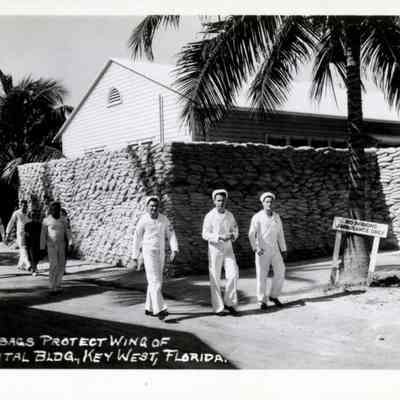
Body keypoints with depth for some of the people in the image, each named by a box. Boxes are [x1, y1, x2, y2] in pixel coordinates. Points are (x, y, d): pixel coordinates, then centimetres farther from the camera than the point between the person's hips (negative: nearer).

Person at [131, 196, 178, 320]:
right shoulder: (143, 220, -8)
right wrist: (135, 259, -3)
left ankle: (149, 308, 22)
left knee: (155, 282, 11)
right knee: (155, 281, -14)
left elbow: (171, 235, 0)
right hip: (149, 253, -6)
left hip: (160, 253, 6)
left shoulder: (164, 219, 4)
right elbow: (137, 240, -3)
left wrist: (174, 250, -16)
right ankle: (159, 309, -18)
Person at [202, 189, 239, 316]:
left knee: (233, 274, -10)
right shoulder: (210, 216, -9)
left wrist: (233, 236, -12)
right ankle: (218, 307, 11)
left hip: (228, 249, 4)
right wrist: (220, 237, -26)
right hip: (214, 249, -4)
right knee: (215, 279, 1)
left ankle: (229, 303, 3)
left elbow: (235, 230, 13)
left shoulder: (230, 215, 4)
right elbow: (205, 235, -13)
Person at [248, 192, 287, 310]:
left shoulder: (276, 217, 6)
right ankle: (262, 301, 9)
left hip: (274, 250, 4)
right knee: (262, 276, -3)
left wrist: (283, 250, 10)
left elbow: (280, 234, 12)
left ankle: (274, 296, 16)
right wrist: (256, 248, -29)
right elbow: (251, 234, -15)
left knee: (280, 272, -2)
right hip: (262, 250, -4)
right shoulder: (257, 217, -10)